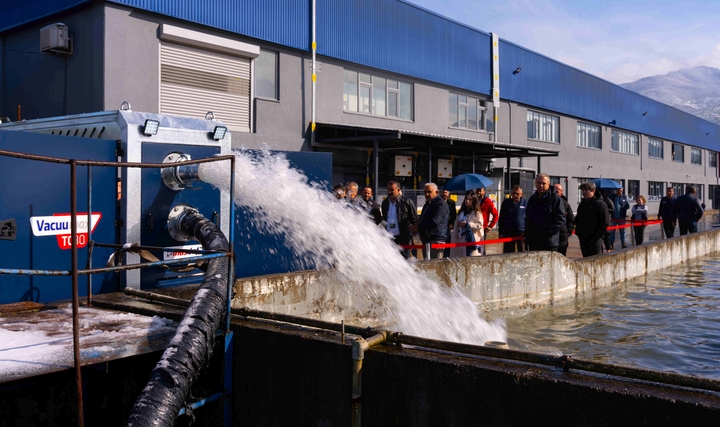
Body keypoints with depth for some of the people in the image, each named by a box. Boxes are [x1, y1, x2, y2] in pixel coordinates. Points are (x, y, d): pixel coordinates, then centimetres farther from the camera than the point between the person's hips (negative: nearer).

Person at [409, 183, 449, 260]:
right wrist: (415, 227, 6)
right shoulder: (427, 204, 23)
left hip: (436, 240, -10)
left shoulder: (440, 204, -10)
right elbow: (423, 220, 29)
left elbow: (434, 221, -21)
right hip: (426, 240, 10)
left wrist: (418, 227, -13)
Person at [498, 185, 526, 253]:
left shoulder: (525, 203, 1)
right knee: (507, 253, 4)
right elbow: (501, 218, 8)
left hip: (522, 233, -1)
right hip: (508, 233, 1)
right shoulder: (506, 202, 5)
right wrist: (500, 232, 4)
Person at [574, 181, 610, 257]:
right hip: (583, 239, 7)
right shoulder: (582, 204, 15)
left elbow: (605, 223, -10)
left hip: (595, 240, -7)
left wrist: (597, 235, -14)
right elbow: (577, 220, 23)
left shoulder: (600, 203, -6)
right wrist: (578, 232, 8)